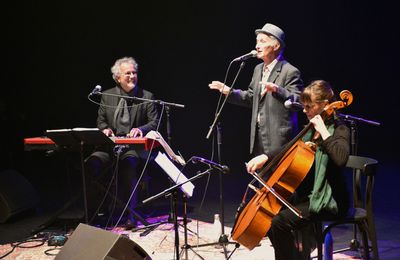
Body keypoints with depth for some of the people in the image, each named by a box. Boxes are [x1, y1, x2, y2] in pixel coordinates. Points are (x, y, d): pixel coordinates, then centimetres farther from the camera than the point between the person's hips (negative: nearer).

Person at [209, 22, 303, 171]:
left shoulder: (290, 72, -11)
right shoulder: (258, 69, 15)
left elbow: (298, 102, -20)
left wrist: (277, 89, -33)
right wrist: (229, 92, 12)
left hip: (278, 140, -8)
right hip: (259, 137, 8)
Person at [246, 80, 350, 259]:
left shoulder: (339, 130, -14)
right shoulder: (311, 129, 11)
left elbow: (340, 158, -35)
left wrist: (323, 130, -27)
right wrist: (266, 157, 7)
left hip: (328, 202, -9)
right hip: (307, 194, 9)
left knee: (279, 222, -24)